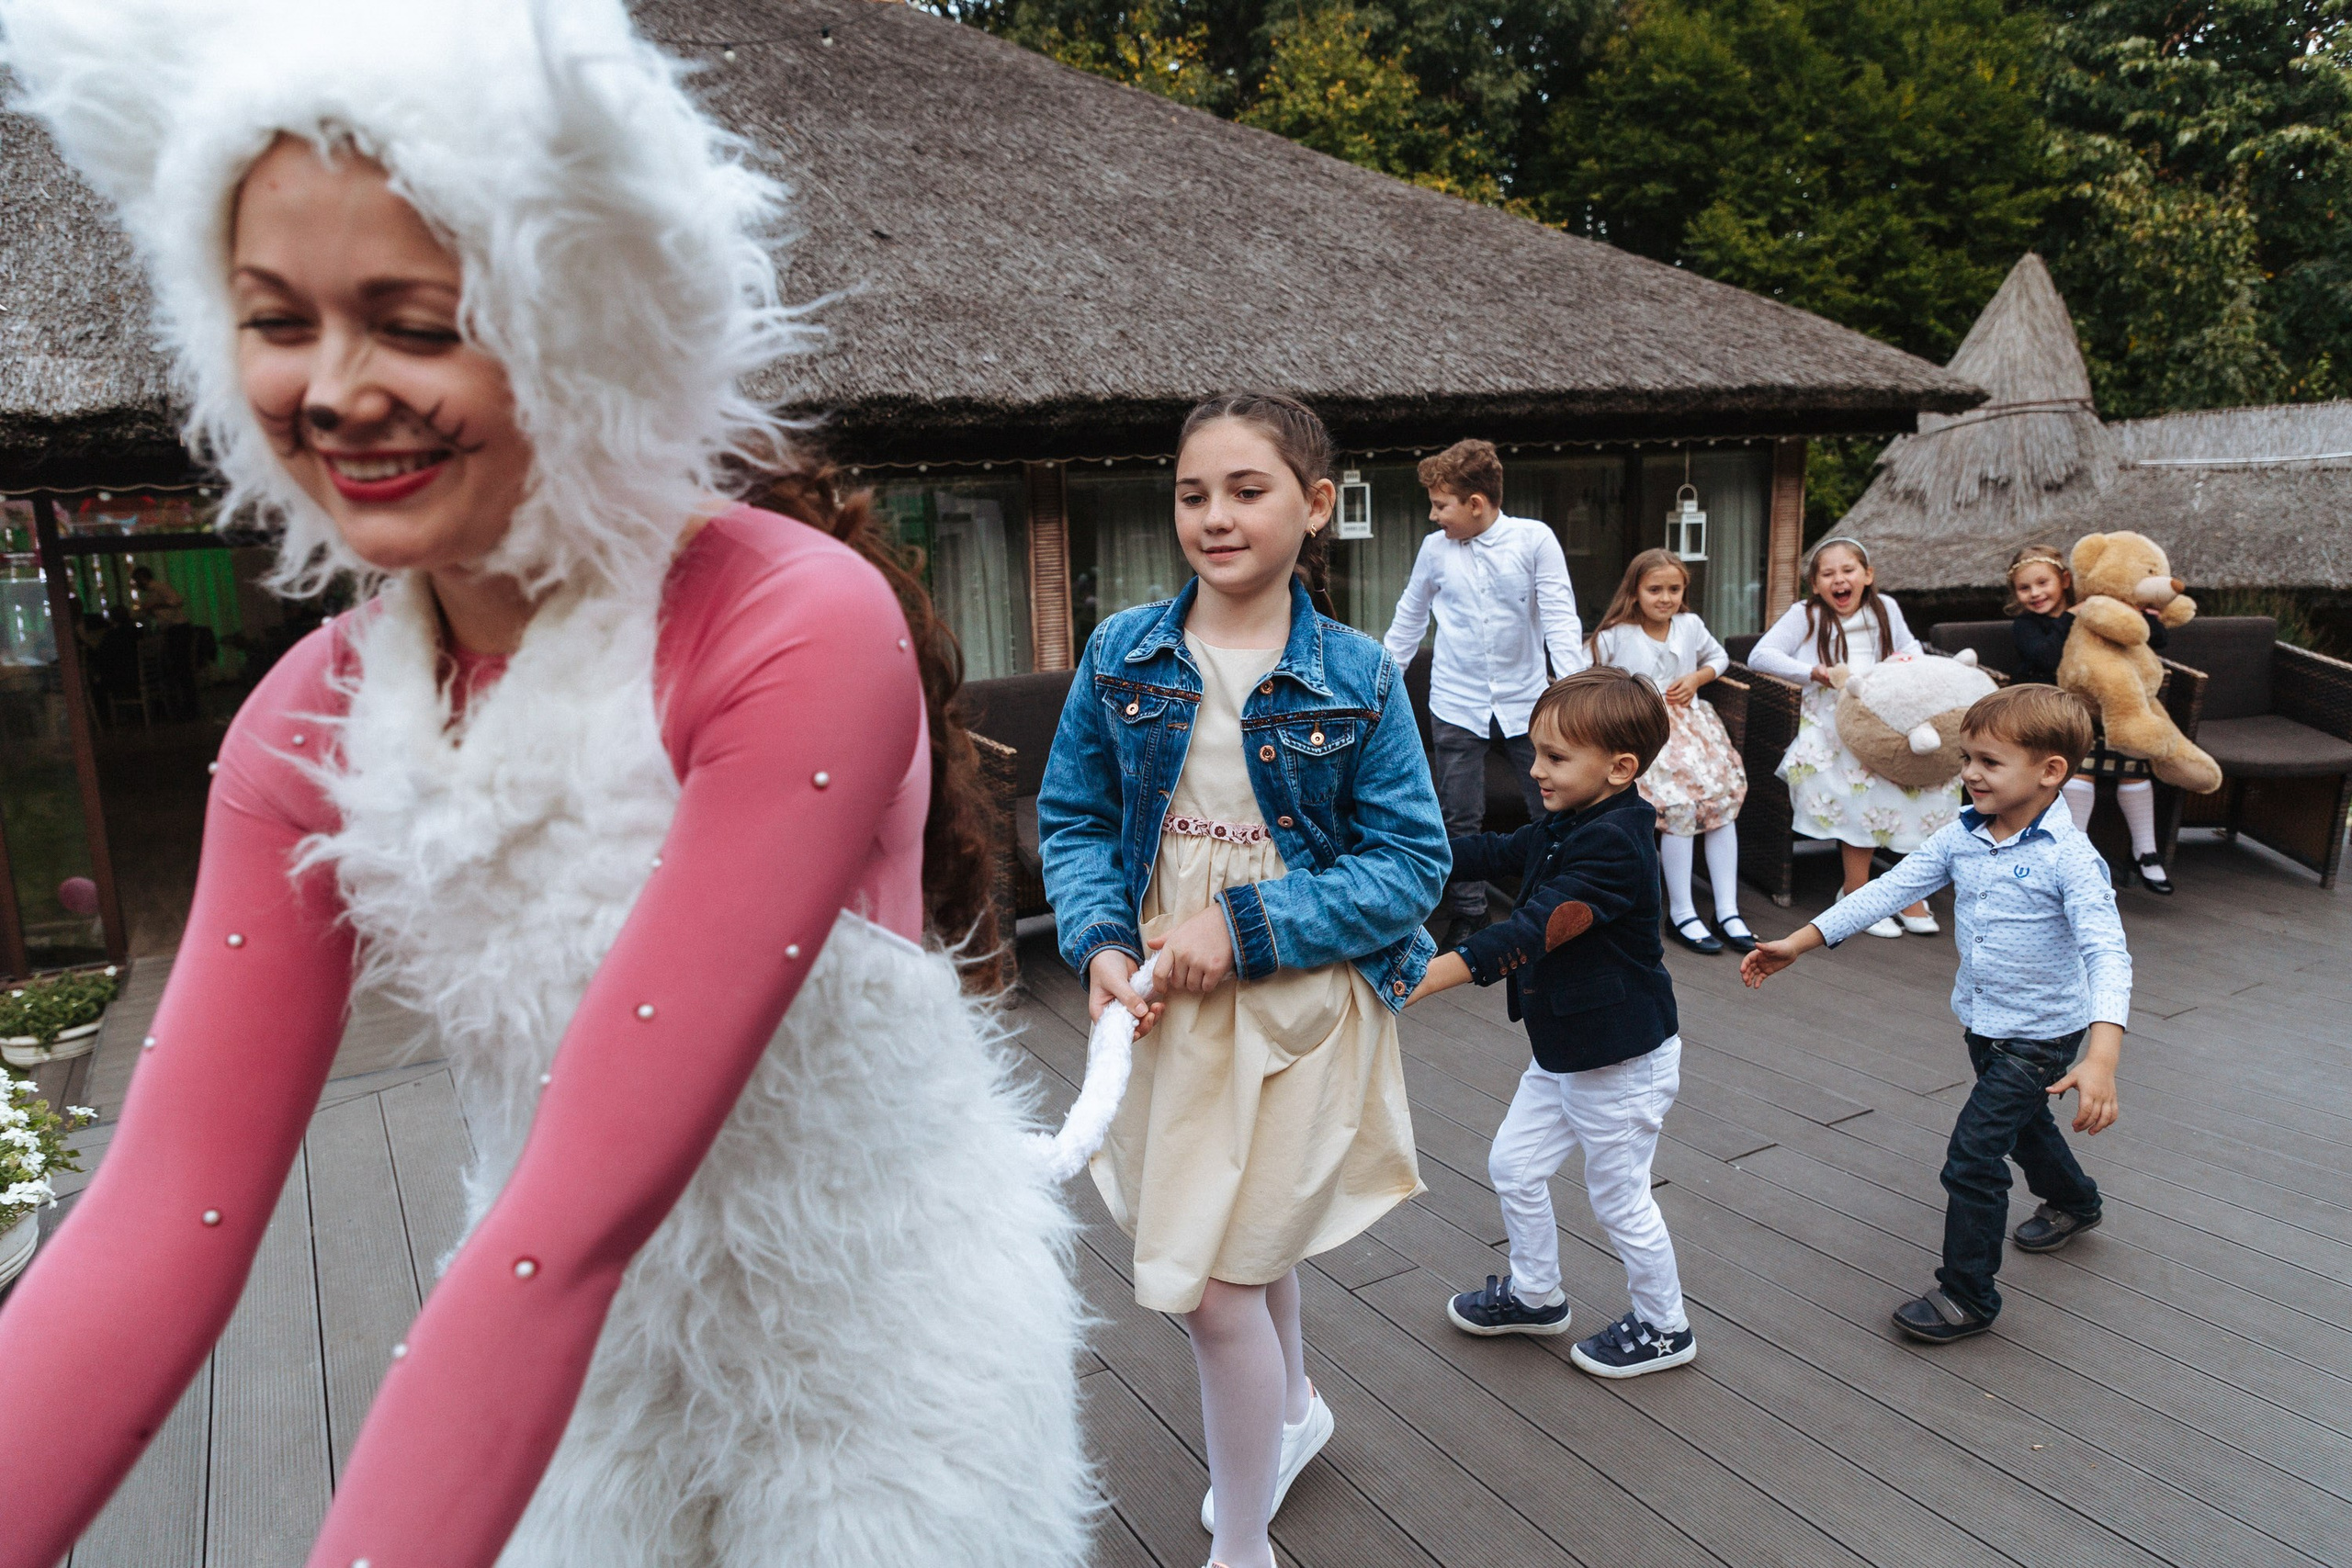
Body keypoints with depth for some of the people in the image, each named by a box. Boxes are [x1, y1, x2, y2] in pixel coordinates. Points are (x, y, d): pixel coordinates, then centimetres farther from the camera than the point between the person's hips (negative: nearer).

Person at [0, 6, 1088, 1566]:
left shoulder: (802, 633, -27)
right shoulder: (310, 724, -7)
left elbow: (584, 1208, -29)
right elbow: (161, 1222, -11)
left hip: (878, 1350, -4)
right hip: (571, 1361, 5)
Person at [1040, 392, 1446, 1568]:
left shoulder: (1357, 676, -9)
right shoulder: (1121, 655, -2)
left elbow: (1409, 863, -9)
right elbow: (1072, 817, 4)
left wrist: (1244, 924, -19)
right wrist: (1102, 943, -14)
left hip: (1295, 1006, -3)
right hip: (1162, 1002, 4)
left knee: (1214, 1281, -1)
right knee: (1247, 1248, 23)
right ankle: (1292, 1412, 56)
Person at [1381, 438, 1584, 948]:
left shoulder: (1535, 539, -8)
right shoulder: (1435, 549, 0)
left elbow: (1560, 617, -10)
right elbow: (1408, 619, 13)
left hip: (1525, 703, -1)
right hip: (1456, 706, 2)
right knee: (1460, 819, 7)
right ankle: (1467, 913, 22)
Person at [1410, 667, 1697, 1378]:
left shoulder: (1614, 845, -28)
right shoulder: (1564, 826, 1)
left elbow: (1538, 928, -38)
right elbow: (1502, 852, 19)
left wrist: (1446, 969, -46)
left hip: (1622, 1059, -9)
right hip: (1563, 1051, 9)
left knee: (1619, 1197, 8)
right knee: (1513, 1165, 18)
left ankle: (1664, 1327, 32)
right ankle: (1536, 1294, 40)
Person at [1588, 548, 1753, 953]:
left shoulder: (1691, 626, 10)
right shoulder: (1614, 636, -2)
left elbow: (1719, 657, 27)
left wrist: (1697, 678, 6)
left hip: (1690, 722, 5)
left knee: (1723, 798, -13)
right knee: (1679, 805, -23)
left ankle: (1728, 910, -5)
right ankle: (1681, 913, -10)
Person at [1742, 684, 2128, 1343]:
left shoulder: (2068, 858, -26)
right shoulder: (1961, 836, -6)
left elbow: (2106, 954, -34)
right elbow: (1890, 889, -5)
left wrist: (2101, 1057, -48)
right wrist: (1800, 942, -10)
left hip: (2041, 1034, -7)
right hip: (1982, 1020, 7)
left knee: (1973, 1154, -10)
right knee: (2023, 1125, 30)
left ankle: (1967, 1295, 8)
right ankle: (2073, 1201, 60)